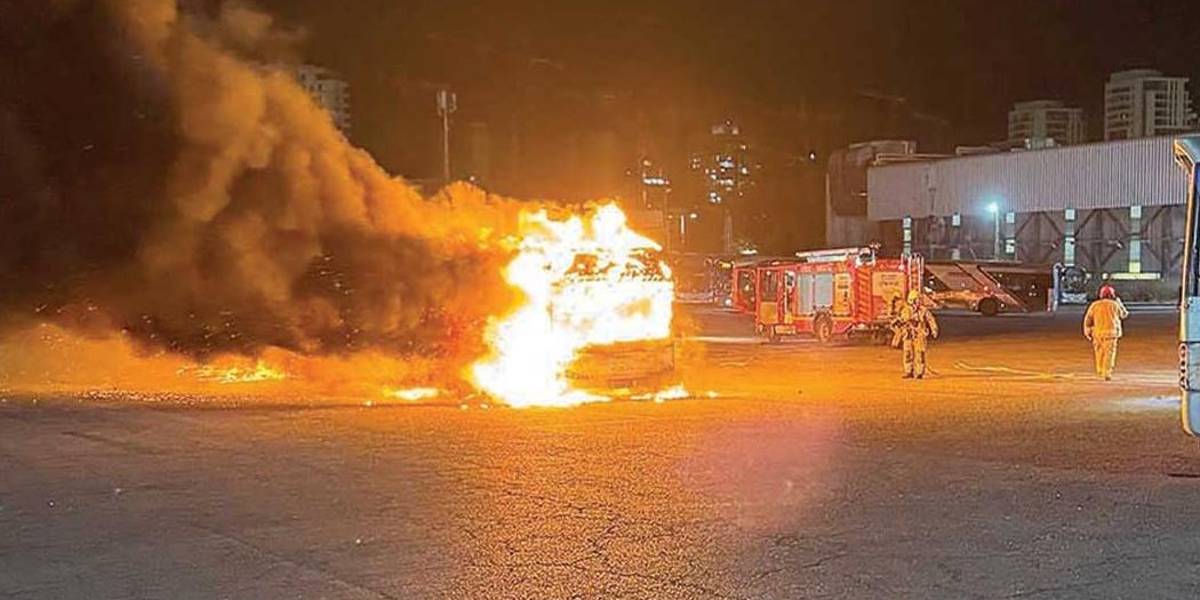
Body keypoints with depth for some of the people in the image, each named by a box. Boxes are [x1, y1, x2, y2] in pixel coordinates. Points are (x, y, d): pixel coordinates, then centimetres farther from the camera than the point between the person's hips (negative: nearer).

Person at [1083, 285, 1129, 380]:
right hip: (1111, 332, -2)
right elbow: (1124, 314, 18)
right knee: (1109, 353, -2)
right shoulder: (1115, 304, 0)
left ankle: (1100, 370, 30)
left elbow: (1088, 319, -1)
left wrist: (1087, 332, 4)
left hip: (1098, 332, 2)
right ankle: (1107, 373, -9)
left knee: (1100, 351, 19)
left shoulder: (1095, 305, 3)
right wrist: (1119, 302, 26)